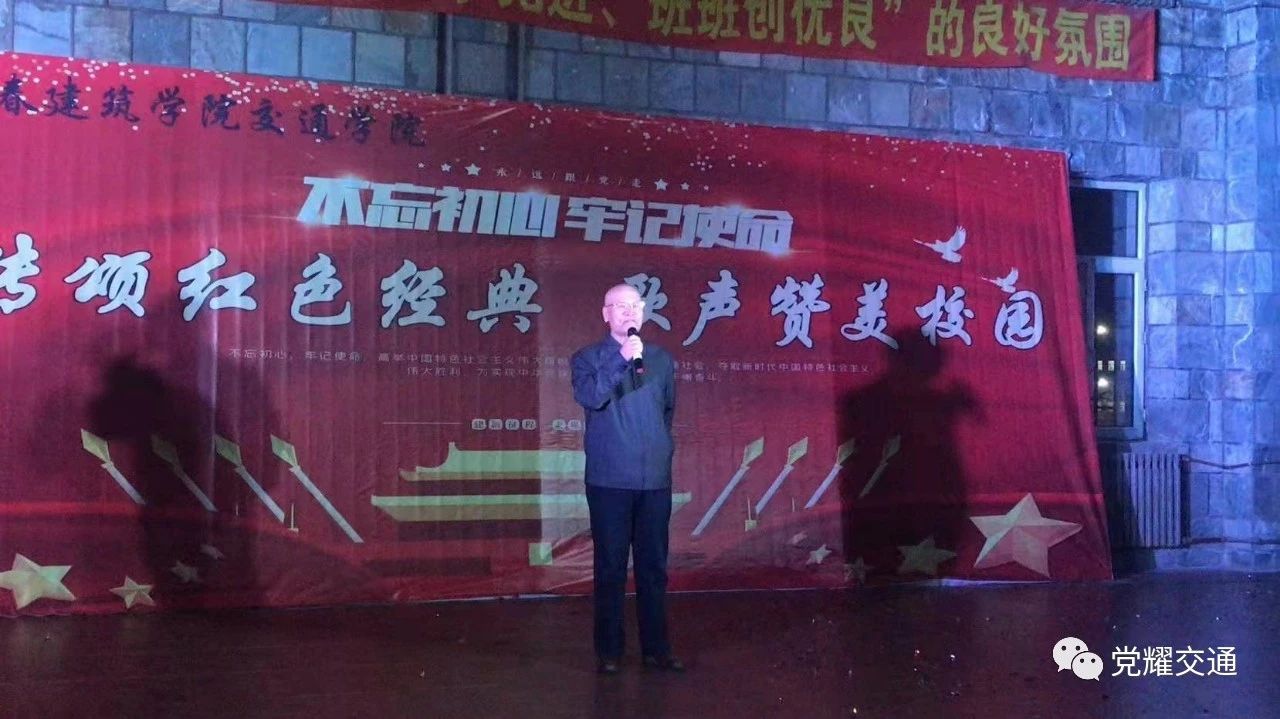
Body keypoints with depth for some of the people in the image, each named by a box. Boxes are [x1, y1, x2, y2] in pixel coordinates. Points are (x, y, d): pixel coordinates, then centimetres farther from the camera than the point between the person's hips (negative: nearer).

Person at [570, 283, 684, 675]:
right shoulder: (588, 358, 2)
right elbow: (589, 396, -18)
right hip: (610, 481, -3)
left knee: (654, 567, 7)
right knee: (611, 568, 1)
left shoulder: (661, 360, 11)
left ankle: (656, 649, 15)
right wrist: (622, 360, -23)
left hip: (655, 480, 3)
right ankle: (608, 651, 10)